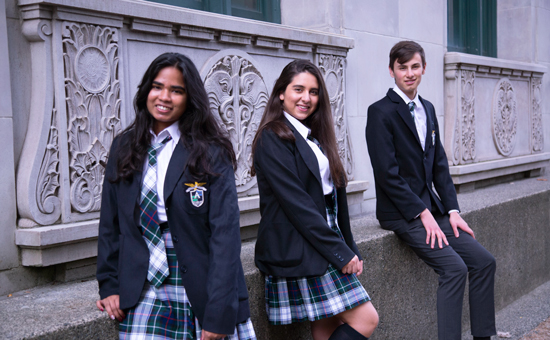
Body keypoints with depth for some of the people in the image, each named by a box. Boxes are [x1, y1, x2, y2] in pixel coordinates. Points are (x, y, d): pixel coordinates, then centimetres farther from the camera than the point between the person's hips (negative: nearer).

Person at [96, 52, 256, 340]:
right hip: (144, 296, 3)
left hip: (203, 296, -2)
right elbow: (110, 222, 12)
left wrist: (219, 314, -17)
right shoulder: (124, 148, 6)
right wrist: (109, 285, 4)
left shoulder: (211, 154, -6)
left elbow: (225, 232, -11)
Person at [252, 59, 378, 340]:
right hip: (296, 251, -8)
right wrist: (340, 252, -15)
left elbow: (335, 198, 15)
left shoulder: (315, 137, 16)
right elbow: (296, 203, -16)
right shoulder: (273, 138, -10)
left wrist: (350, 250, 7)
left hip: (325, 248, 8)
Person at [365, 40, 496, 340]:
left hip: (431, 209, 8)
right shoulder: (380, 112, -10)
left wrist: (452, 210, 3)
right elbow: (387, 173, -16)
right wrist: (422, 213, -16)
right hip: (401, 213, -7)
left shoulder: (427, 109, 14)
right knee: (455, 268, -19)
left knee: (484, 261, 1)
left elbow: (440, 165, 14)